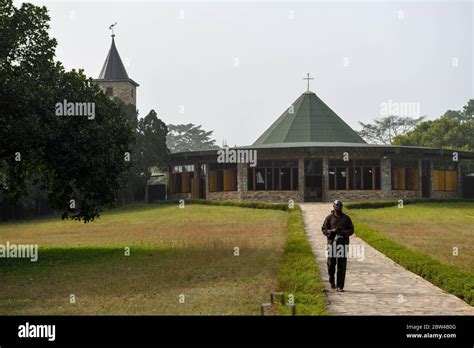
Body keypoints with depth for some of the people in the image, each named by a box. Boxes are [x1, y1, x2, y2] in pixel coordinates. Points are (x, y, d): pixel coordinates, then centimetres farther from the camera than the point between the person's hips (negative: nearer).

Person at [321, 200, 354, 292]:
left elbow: (351, 230, 8)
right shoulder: (329, 218, 6)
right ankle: (332, 281, 26)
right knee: (331, 264, 1)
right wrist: (332, 231, -16)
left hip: (343, 244, 1)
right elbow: (324, 229, 3)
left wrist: (343, 232, -12)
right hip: (332, 243, -1)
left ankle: (340, 286, 0)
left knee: (342, 266, -3)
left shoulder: (346, 218, 10)